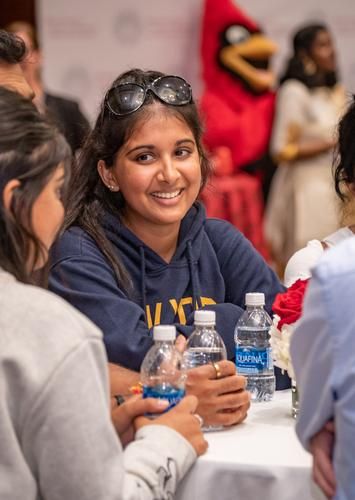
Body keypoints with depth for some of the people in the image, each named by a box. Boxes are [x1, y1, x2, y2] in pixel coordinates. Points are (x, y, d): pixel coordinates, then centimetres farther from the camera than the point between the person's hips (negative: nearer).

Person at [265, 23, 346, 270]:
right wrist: (332, 143, -13)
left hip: (335, 189, 7)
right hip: (307, 189, -7)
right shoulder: (294, 92, -8)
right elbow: (283, 150, -12)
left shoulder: (336, 92, 12)